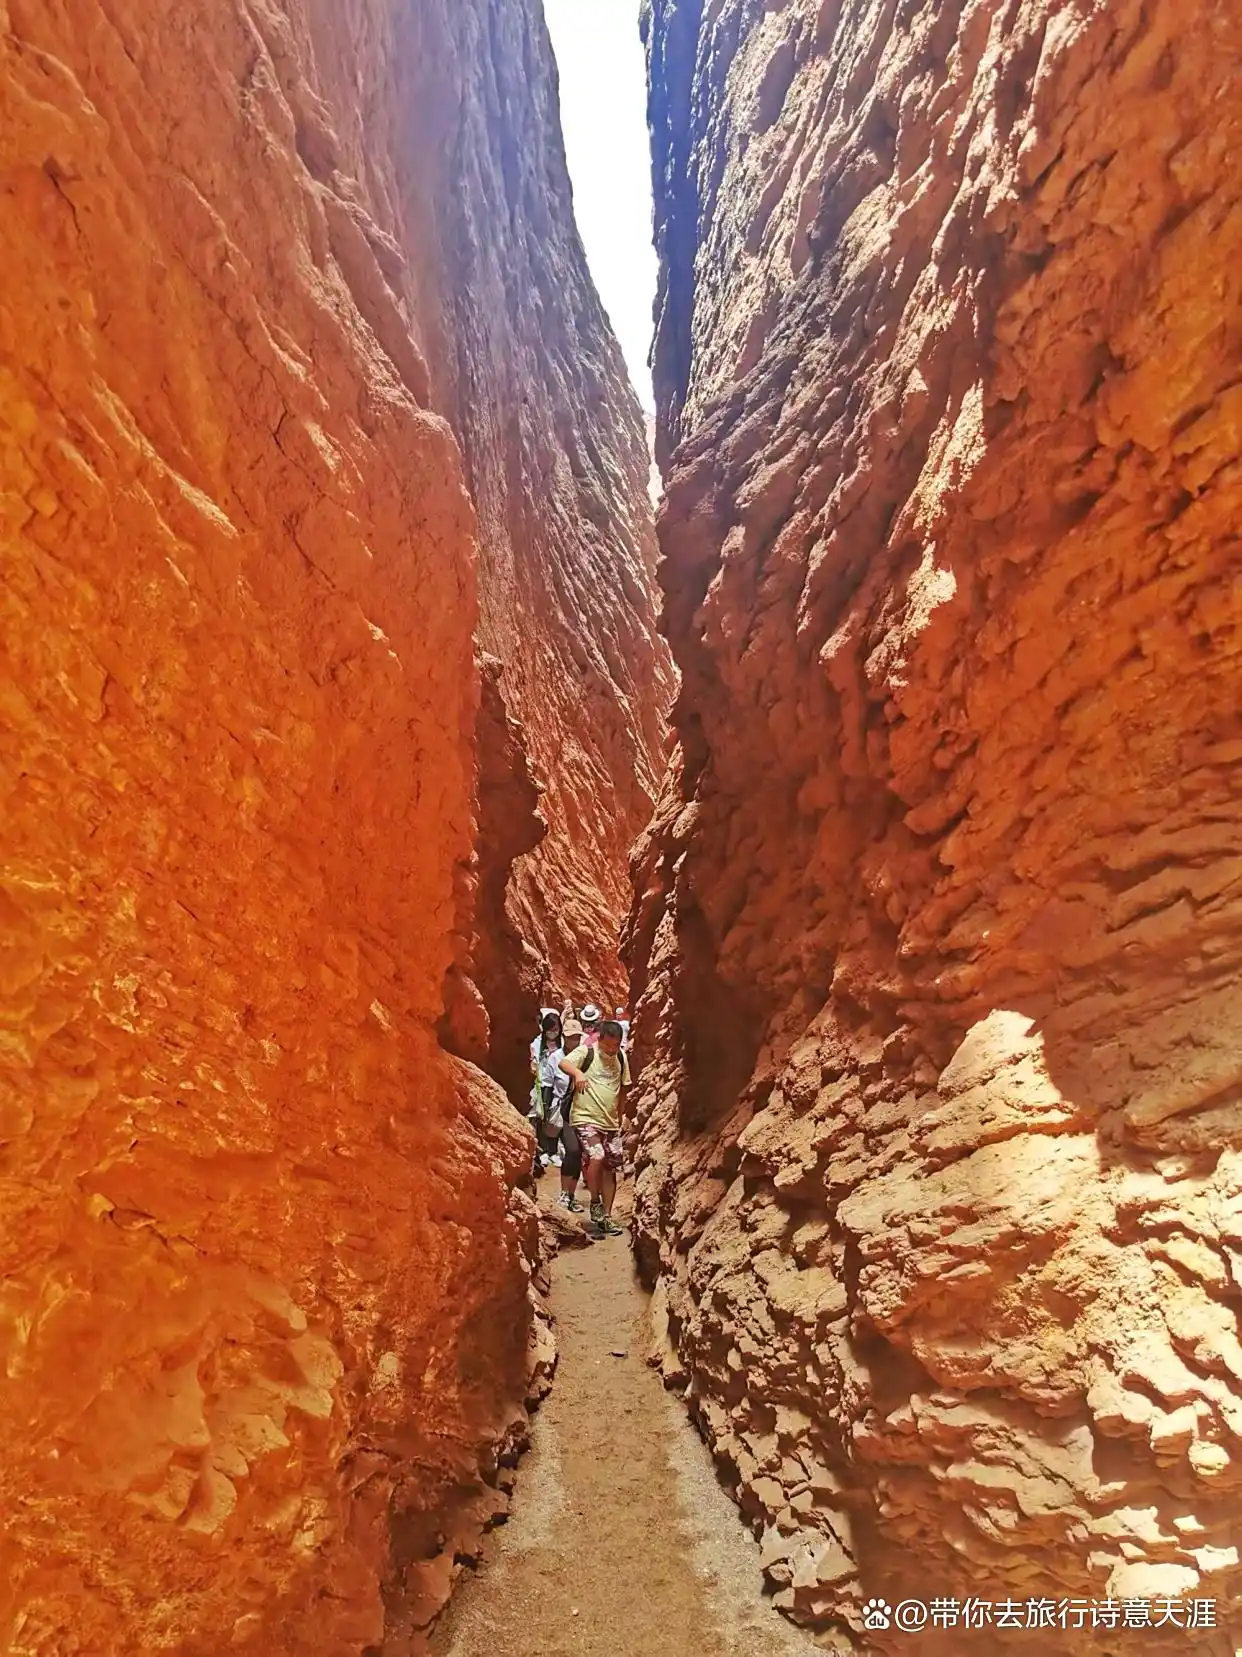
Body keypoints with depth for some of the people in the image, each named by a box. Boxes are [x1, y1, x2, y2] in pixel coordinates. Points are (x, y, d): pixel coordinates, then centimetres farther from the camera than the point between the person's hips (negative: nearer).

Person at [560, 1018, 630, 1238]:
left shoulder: (621, 1058, 7)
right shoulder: (586, 1052, -9)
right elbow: (563, 1063, -25)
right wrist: (577, 1072, -44)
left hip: (610, 1123, 6)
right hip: (585, 1119, -5)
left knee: (610, 1170, 8)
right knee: (595, 1158, -24)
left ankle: (605, 1216, 21)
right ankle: (595, 1204, -1)